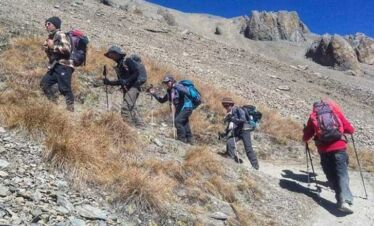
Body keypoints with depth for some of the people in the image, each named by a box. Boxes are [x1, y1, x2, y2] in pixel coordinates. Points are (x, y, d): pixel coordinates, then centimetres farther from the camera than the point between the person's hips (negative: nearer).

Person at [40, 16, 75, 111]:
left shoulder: (60, 35, -4)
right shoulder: (51, 37, 22)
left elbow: (67, 49, -20)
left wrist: (53, 46, -12)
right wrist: (47, 48, 8)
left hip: (63, 66, -10)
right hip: (55, 66, 10)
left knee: (64, 88, -15)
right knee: (44, 83, 8)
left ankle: (70, 108, -15)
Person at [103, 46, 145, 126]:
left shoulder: (128, 61, -6)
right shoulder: (118, 66, 18)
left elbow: (137, 72, -16)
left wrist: (127, 81, -22)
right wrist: (109, 82, 10)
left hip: (133, 87, -10)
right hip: (126, 89, 10)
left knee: (125, 110, -19)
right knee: (132, 108, 12)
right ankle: (140, 125, 18)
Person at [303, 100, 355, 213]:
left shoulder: (313, 115, 13)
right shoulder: (336, 110, 14)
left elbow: (306, 136, 15)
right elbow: (349, 129, 16)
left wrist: (305, 139, 37)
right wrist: (351, 129, 38)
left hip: (324, 150, 1)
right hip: (339, 147, 0)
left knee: (331, 175, 12)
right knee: (342, 173, -6)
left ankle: (341, 199, 8)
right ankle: (345, 200, -23)